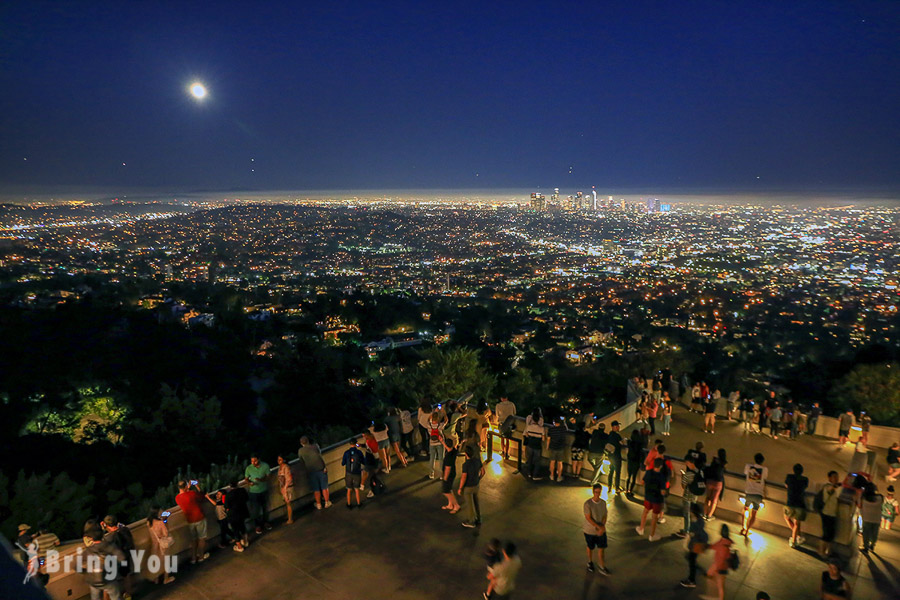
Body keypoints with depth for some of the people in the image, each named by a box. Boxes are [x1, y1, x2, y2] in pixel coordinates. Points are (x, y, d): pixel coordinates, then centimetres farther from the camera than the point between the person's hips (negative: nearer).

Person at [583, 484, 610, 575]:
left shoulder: (603, 502, -6)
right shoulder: (588, 503, -22)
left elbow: (604, 516, -3)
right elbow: (588, 518, -22)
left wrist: (602, 528, -16)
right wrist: (599, 527, -23)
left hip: (601, 530, 3)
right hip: (590, 530, -3)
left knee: (602, 548, 6)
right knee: (590, 547, 16)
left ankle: (601, 566, 24)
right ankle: (590, 562, 41)